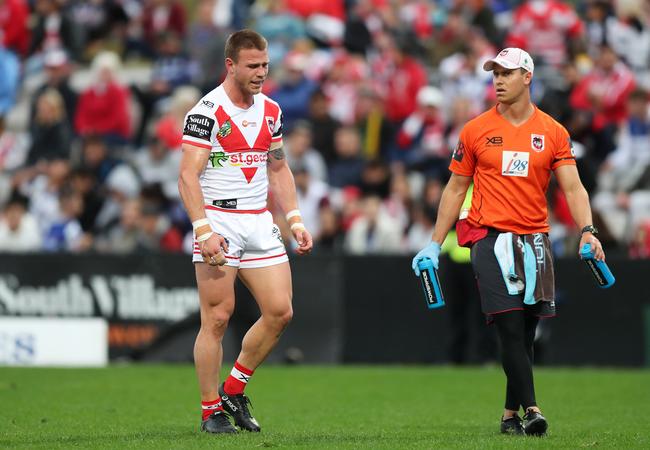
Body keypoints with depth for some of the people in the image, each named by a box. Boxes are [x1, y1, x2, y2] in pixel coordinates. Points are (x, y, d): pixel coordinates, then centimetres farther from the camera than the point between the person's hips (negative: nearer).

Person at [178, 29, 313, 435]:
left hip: (260, 223, 6)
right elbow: (188, 176, -13)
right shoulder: (207, 111, -10)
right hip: (218, 221, -6)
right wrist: (204, 231, -22)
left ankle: (233, 389, 16)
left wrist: (295, 220, 12)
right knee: (217, 317, -7)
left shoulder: (270, 110, 11)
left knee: (280, 312, -1)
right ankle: (212, 411, 2)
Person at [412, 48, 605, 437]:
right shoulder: (476, 131, 5)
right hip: (491, 239, -2)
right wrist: (435, 245, 7)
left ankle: (511, 415, 15)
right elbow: (455, 189, 10)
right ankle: (531, 408, -19)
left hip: (535, 240, 2)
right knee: (512, 329, -14)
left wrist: (588, 231, -15)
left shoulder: (553, 132, 6)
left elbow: (573, 187, 1)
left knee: (526, 333, 5)